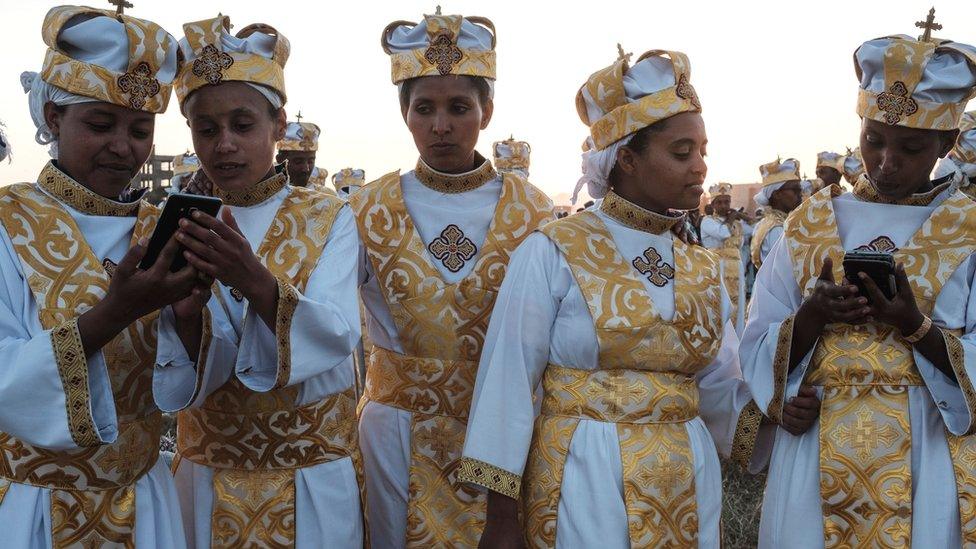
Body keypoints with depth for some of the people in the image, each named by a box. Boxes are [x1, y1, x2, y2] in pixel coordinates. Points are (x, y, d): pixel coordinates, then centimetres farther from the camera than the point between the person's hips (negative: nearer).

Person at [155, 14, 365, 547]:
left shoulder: (326, 219, -5)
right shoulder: (182, 227, -1)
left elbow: (336, 337, -20)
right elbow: (177, 383, -10)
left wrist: (253, 280, -36)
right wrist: (187, 297, -29)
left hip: (313, 485, -1)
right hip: (208, 480, 2)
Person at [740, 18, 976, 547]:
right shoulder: (808, 224, 3)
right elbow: (758, 354, -1)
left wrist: (914, 325, -22)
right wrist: (813, 315, -19)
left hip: (931, 467, -1)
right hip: (816, 462, 1)